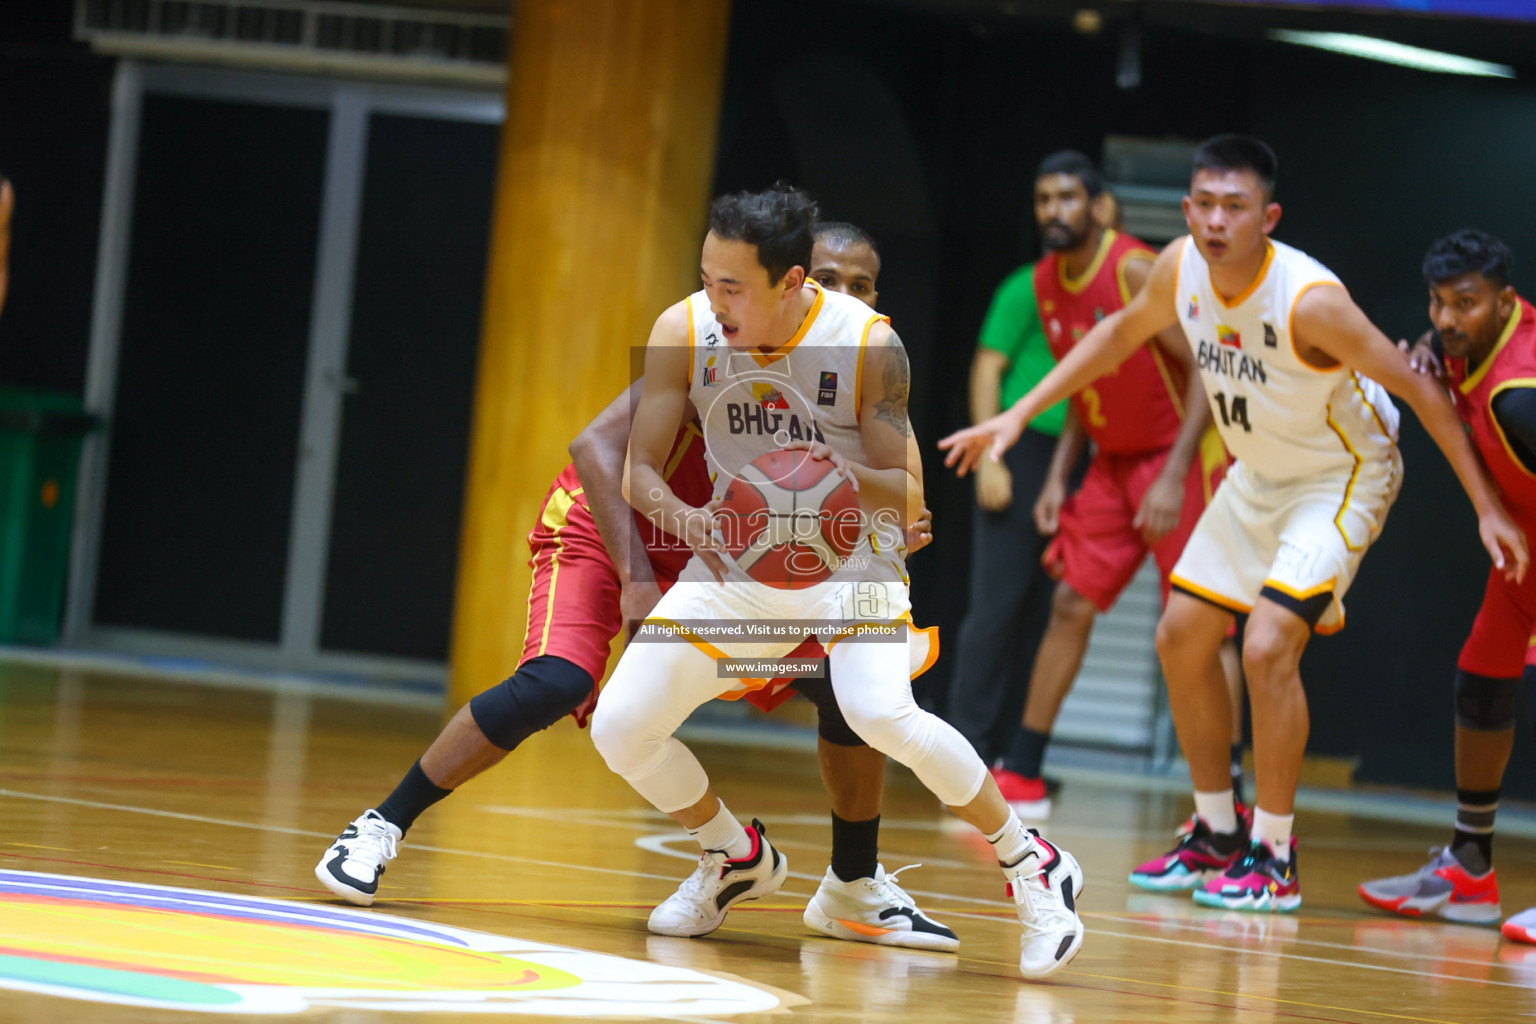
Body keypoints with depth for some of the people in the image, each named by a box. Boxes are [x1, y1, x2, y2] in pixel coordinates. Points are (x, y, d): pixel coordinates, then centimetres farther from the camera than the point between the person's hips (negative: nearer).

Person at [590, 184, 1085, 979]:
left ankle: (1028, 863, -11)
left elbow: (910, 495, -16)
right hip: (737, 557, 4)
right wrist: (679, 515, -30)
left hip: (849, 556, -4)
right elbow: (639, 470, -7)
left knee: (881, 714, -31)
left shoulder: (866, 343, -21)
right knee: (619, 728, -4)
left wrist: (851, 481, -39)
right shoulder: (684, 332, -13)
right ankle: (736, 859, 25)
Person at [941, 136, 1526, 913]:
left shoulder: (1310, 300, -33)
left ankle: (1274, 857, -7)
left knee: (1267, 646, -21)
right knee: (1182, 637, 7)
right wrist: (1017, 416, 5)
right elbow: (1122, 332, 8)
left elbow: (1419, 390, -24)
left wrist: (1487, 508, -23)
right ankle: (1216, 835, 22)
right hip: (1258, 474, 7)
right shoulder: (1180, 269, -14)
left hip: (1342, 476, -7)